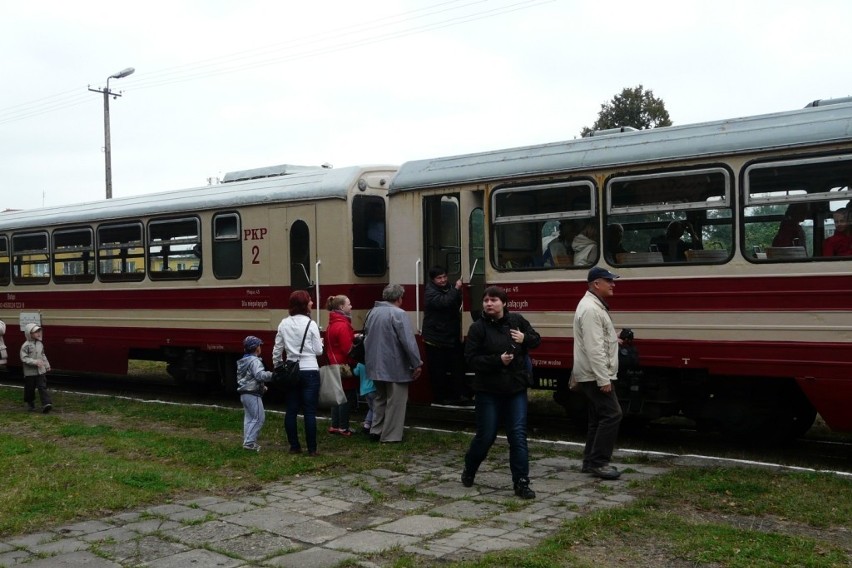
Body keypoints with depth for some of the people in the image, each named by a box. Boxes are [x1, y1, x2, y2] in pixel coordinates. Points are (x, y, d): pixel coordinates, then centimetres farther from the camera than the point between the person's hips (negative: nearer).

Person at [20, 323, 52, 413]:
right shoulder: (26, 345, -13)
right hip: (30, 372, -4)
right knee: (30, 389, 9)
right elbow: (24, 358, -18)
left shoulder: (40, 344, 7)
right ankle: (30, 404, 29)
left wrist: (47, 365, 18)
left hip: (41, 371, 4)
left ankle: (46, 404, -16)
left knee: (43, 387, -7)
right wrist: (35, 362, -26)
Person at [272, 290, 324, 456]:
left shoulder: (284, 324, 3)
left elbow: (277, 350, 7)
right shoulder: (310, 324, -8)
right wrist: (320, 341, 15)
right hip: (310, 371, -4)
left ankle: (294, 446, 14)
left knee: (291, 410, 9)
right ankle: (311, 448, 0)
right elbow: (318, 351, -5)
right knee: (310, 411, -1)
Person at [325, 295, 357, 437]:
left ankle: (334, 425, 22)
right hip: (345, 366, -10)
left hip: (335, 365, 10)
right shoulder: (343, 325, -19)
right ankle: (343, 428, 5)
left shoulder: (332, 324, 11)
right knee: (348, 397, 0)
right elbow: (348, 349, -22)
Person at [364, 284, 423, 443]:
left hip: (376, 366, 7)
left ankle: (376, 430, 21)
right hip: (395, 367, -7)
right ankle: (391, 436, 4)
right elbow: (409, 341, -20)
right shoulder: (398, 314, -17)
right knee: (395, 402, 2)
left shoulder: (373, 312, 8)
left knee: (380, 398, 21)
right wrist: (417, 364, -14)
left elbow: (367, 336, 17)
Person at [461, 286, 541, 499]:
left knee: (518, 435, 0)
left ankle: (521, 483, 7)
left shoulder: (516, 320, 1)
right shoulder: (478, 327, -8)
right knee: (486, 436, 7)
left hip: (516, 389, 2)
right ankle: (469, 471, 33)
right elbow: (471, 359, -12)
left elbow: (537, 338, 13)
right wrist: (498, 360, -22)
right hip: (489, 391, -2)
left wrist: (525, 339, -9)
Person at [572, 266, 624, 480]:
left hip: (593, 374, 11)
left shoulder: (595, 305, 15)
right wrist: (603, 379, -26)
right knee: (612, 414, -10)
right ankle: (598, 462, -6)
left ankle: (590, 461, 19)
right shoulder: (590, 309, -19)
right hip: (594, 374, -11)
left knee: (598, 418, 13)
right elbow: (594, 348, -25)